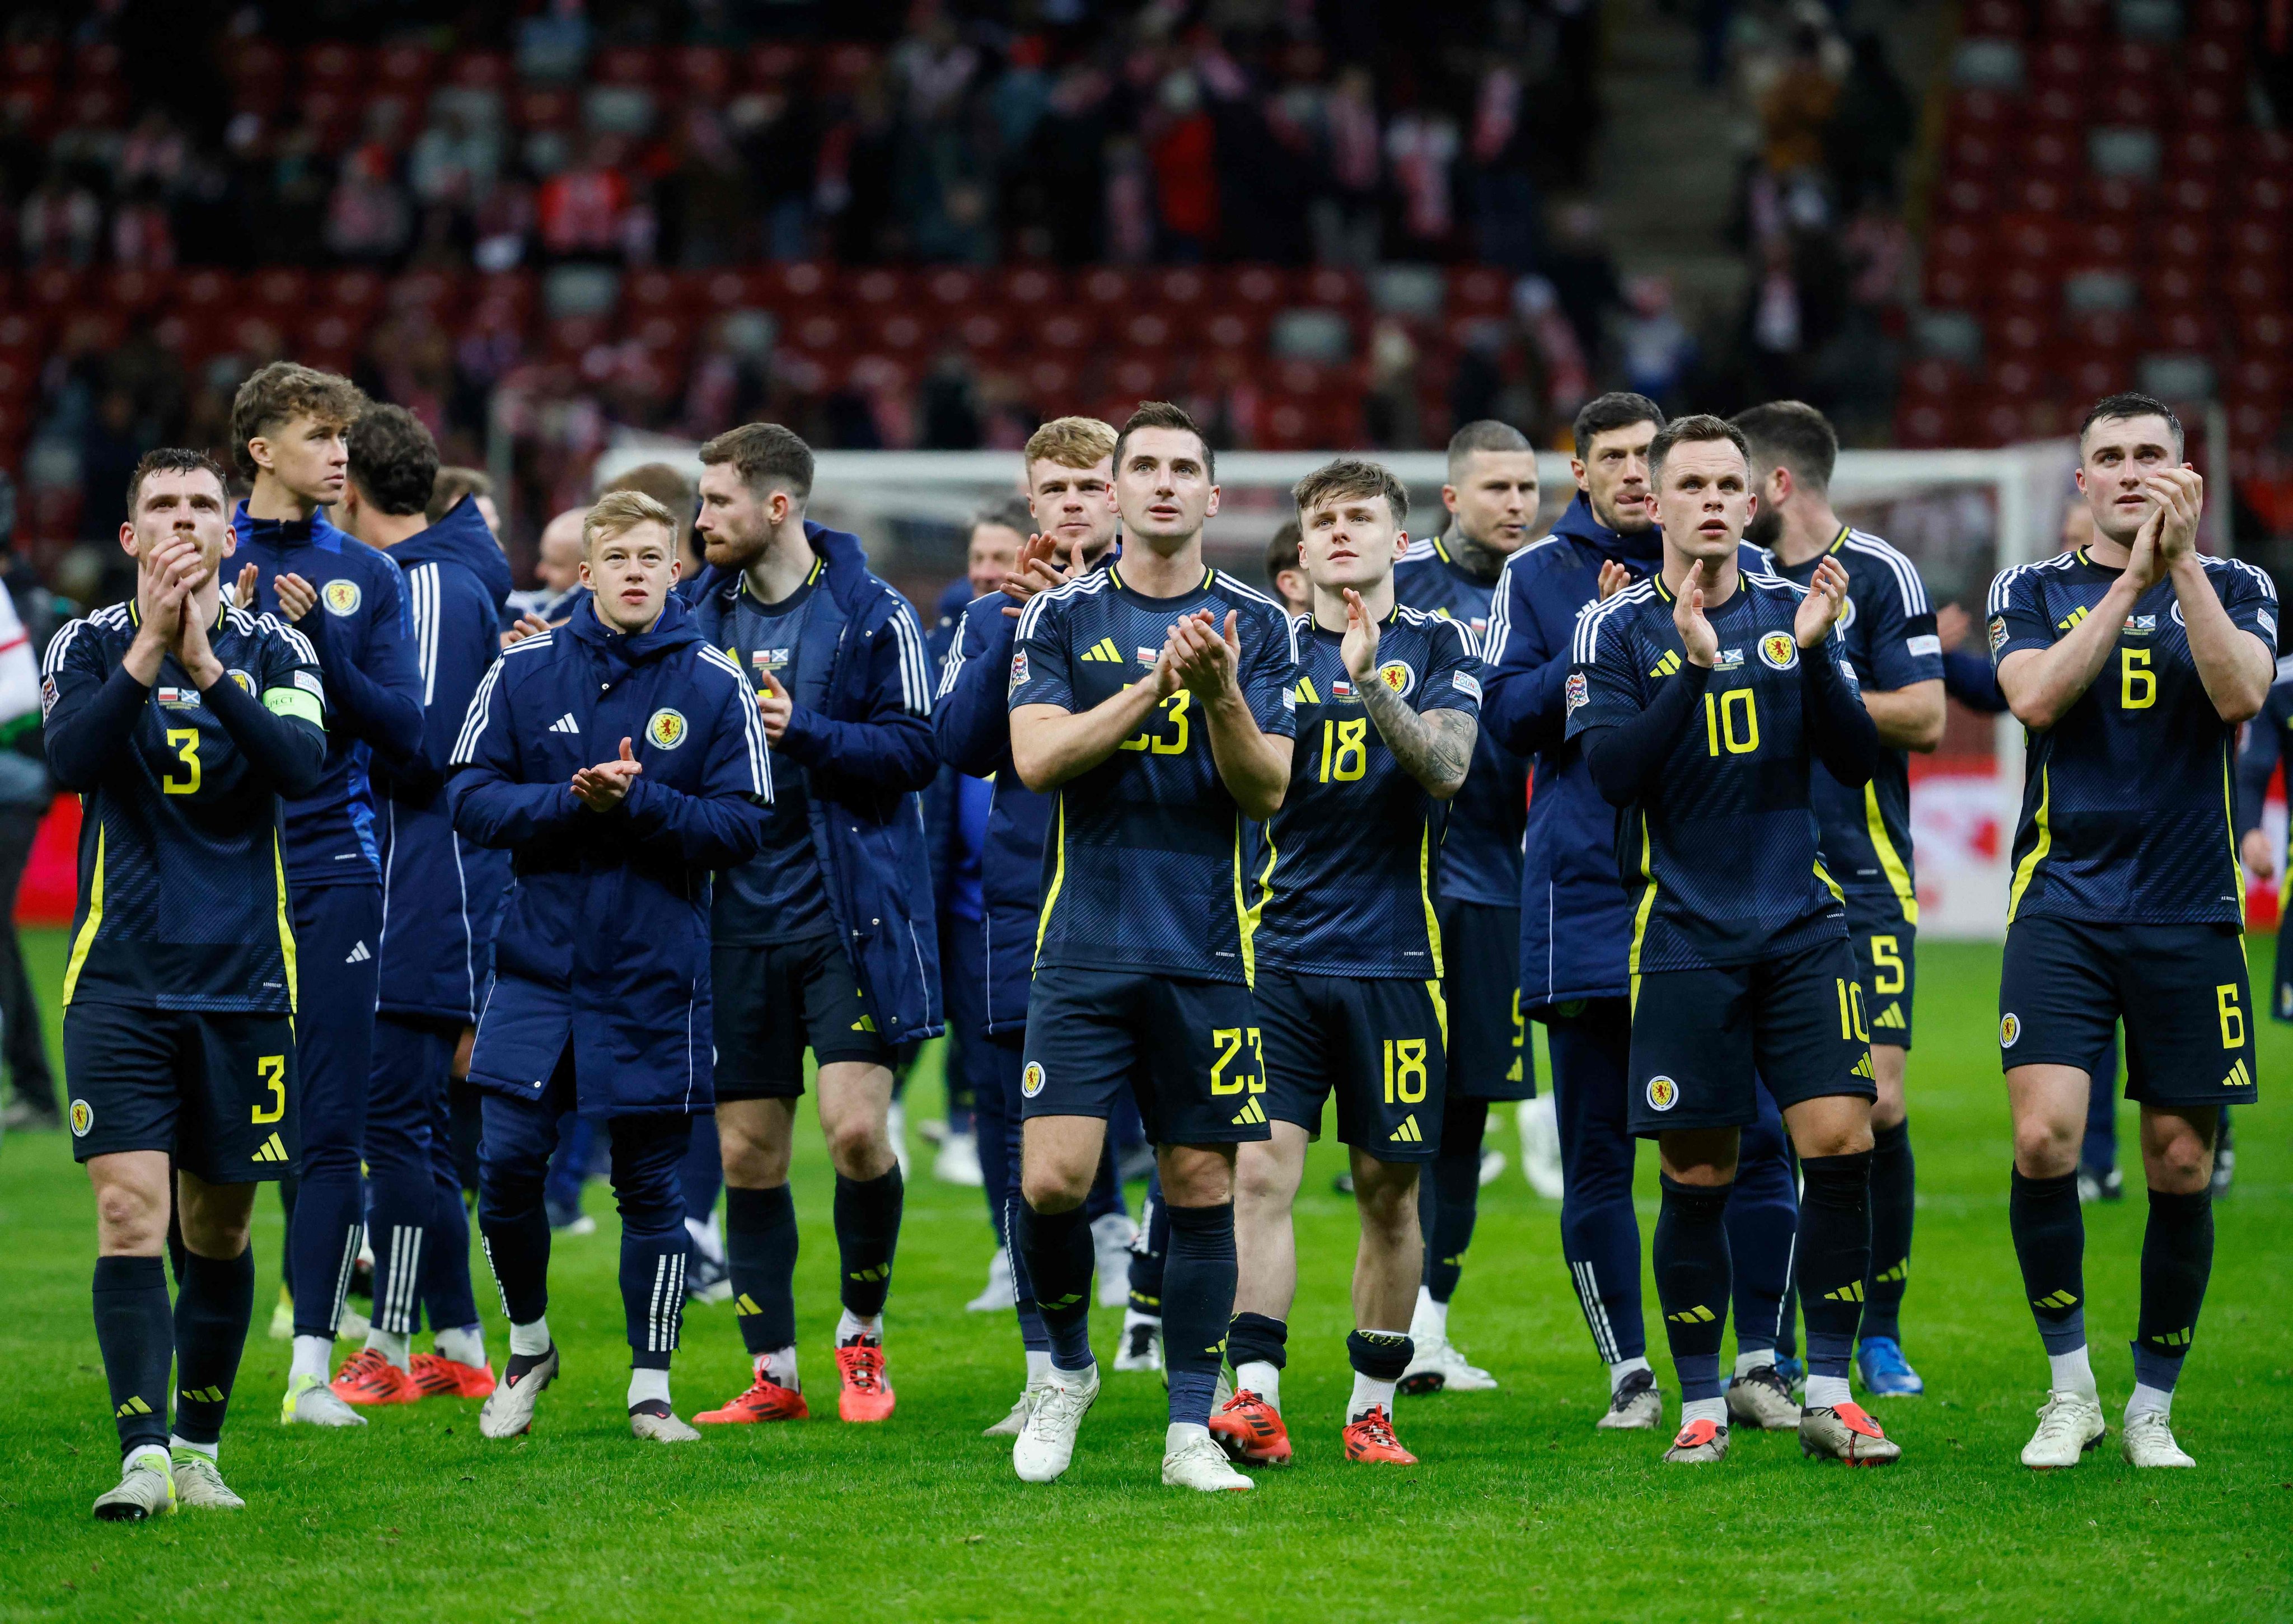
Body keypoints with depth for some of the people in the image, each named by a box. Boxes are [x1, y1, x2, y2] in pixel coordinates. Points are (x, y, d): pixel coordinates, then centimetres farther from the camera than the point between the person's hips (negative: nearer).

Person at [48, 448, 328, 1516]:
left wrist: (204, 662, -23)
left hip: (244, 985, 1)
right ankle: (144, 1457, -16)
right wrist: (149, 647, -24)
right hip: (120, 981, -1)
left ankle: (199, 1447, 22)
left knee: (220, 1229, 9)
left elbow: (303, 768, -14)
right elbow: (73, 758, -16)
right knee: (130, 1217, -13)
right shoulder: (89, 645, 2)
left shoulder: (274, 651, 3)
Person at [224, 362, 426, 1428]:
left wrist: (320, 638, -12)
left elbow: (403, 728, 1)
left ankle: (311, 1369, -1)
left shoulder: (367, 576, 8)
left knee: (332, 1123, -3)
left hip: (332, 868, 1)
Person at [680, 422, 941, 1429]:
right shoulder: (702, 611, 10)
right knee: (746, 1151, 4)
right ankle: (772, 1374, 12)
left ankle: (861, 1335, 9)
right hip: (737, 918, 4)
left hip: (848, 911, -4)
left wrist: (804, 731, -19)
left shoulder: (872, 614, -3)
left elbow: (915, 750, -8)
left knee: (855, 1127, -13)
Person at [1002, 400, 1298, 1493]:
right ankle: (1067, 1368, 16)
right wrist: (1154, 686, -17)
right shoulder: (1061, 617, 5)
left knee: (1202, 1186, 1)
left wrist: (1220, 695, -18)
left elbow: (1266, 791, 0)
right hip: (1084, 943, -1)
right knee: (1053, 1180, -10)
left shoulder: (1256, 626, 6)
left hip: (1208, 951, 1)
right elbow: (1037, 757, -7)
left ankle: (1191, 1430, 9)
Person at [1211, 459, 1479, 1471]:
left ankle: (1372, 1406, 16)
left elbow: (1446, 769, -10)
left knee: (1389, 1192, 5)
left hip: (1394, 958, 0)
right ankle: (1255, 1398, -15)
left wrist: (1371, 688, -25)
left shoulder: (1438, 647, 5)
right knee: (1258, 1171, -12)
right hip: (1281, 954, 0)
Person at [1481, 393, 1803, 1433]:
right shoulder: (1535, 577, 8)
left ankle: (1759, 1366, 6)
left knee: (1755, 1135, -5)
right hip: (1586, 900, 0)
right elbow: (1508, 717, 1)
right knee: (1596, 1151, 2)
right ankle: (1629, 1376, 11)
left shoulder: (1736, 570, 9)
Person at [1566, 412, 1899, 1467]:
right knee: (1696, 1178, -1)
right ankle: (1701, 1406, 10)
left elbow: (1857, 762, 3)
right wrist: (1696, 667, -22)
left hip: (1802, 925, 2)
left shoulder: (1794, 611, 8)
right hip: (1685, 935, -2)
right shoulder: (1616, 628, 1)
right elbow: (1612, 770, -12)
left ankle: (1828, 1395, 1)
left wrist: (1815, 654, -12)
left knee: (1840, 1143, -8)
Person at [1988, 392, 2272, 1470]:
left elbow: (2239, 694, -12)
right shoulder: (2033, 592, 8)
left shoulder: (2235, 589, 8)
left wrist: (2182, 561, -17)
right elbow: (2035, 697, -11)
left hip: (2190, 915, 1)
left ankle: (2152, 1409, 16)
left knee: (2180, 1165, 2)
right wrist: (2130, 580, -14)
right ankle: (2069, 1390, 1)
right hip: (2062, 906, -1)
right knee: (2044, 1141, -15)